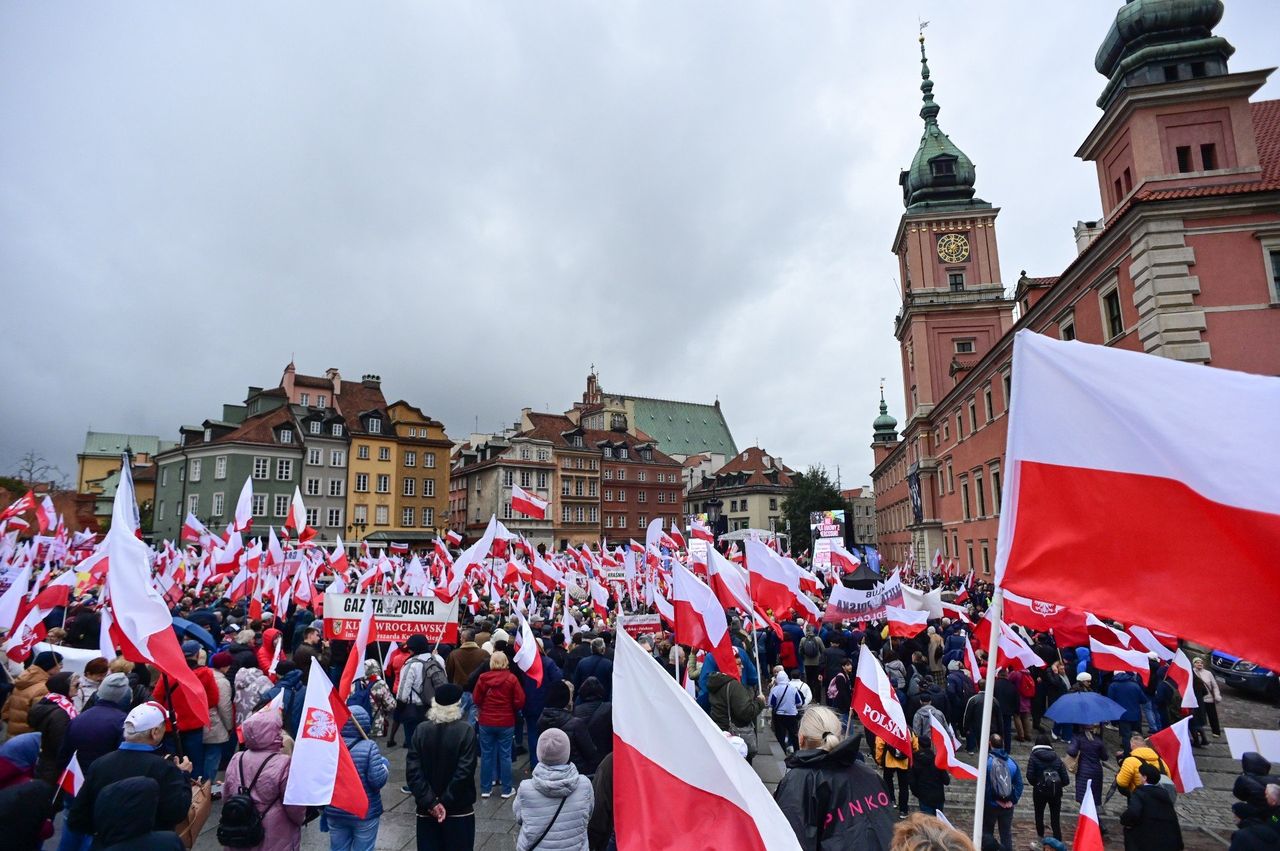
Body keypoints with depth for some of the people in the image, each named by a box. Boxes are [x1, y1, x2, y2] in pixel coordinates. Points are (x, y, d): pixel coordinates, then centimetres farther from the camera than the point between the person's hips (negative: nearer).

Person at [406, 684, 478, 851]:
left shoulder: (421, 730, -3)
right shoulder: (466, 730, -11)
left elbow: (413, 770, -9)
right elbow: (464, 772, -17)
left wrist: (430, 802, -10)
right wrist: (445, 802, -11)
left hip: (426, 810, 3)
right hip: (459, 810, -2)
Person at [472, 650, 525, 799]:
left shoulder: (483, 678, -7)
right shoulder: (511, 679, -11)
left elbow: (476, 699, -1)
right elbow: (520, 701, -9)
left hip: (486, 722, 1)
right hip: (506, 723, -1)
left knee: (486, 755, 11)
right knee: (505, 755, 8)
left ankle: (486, 789, 18)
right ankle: (506, 789, 14)